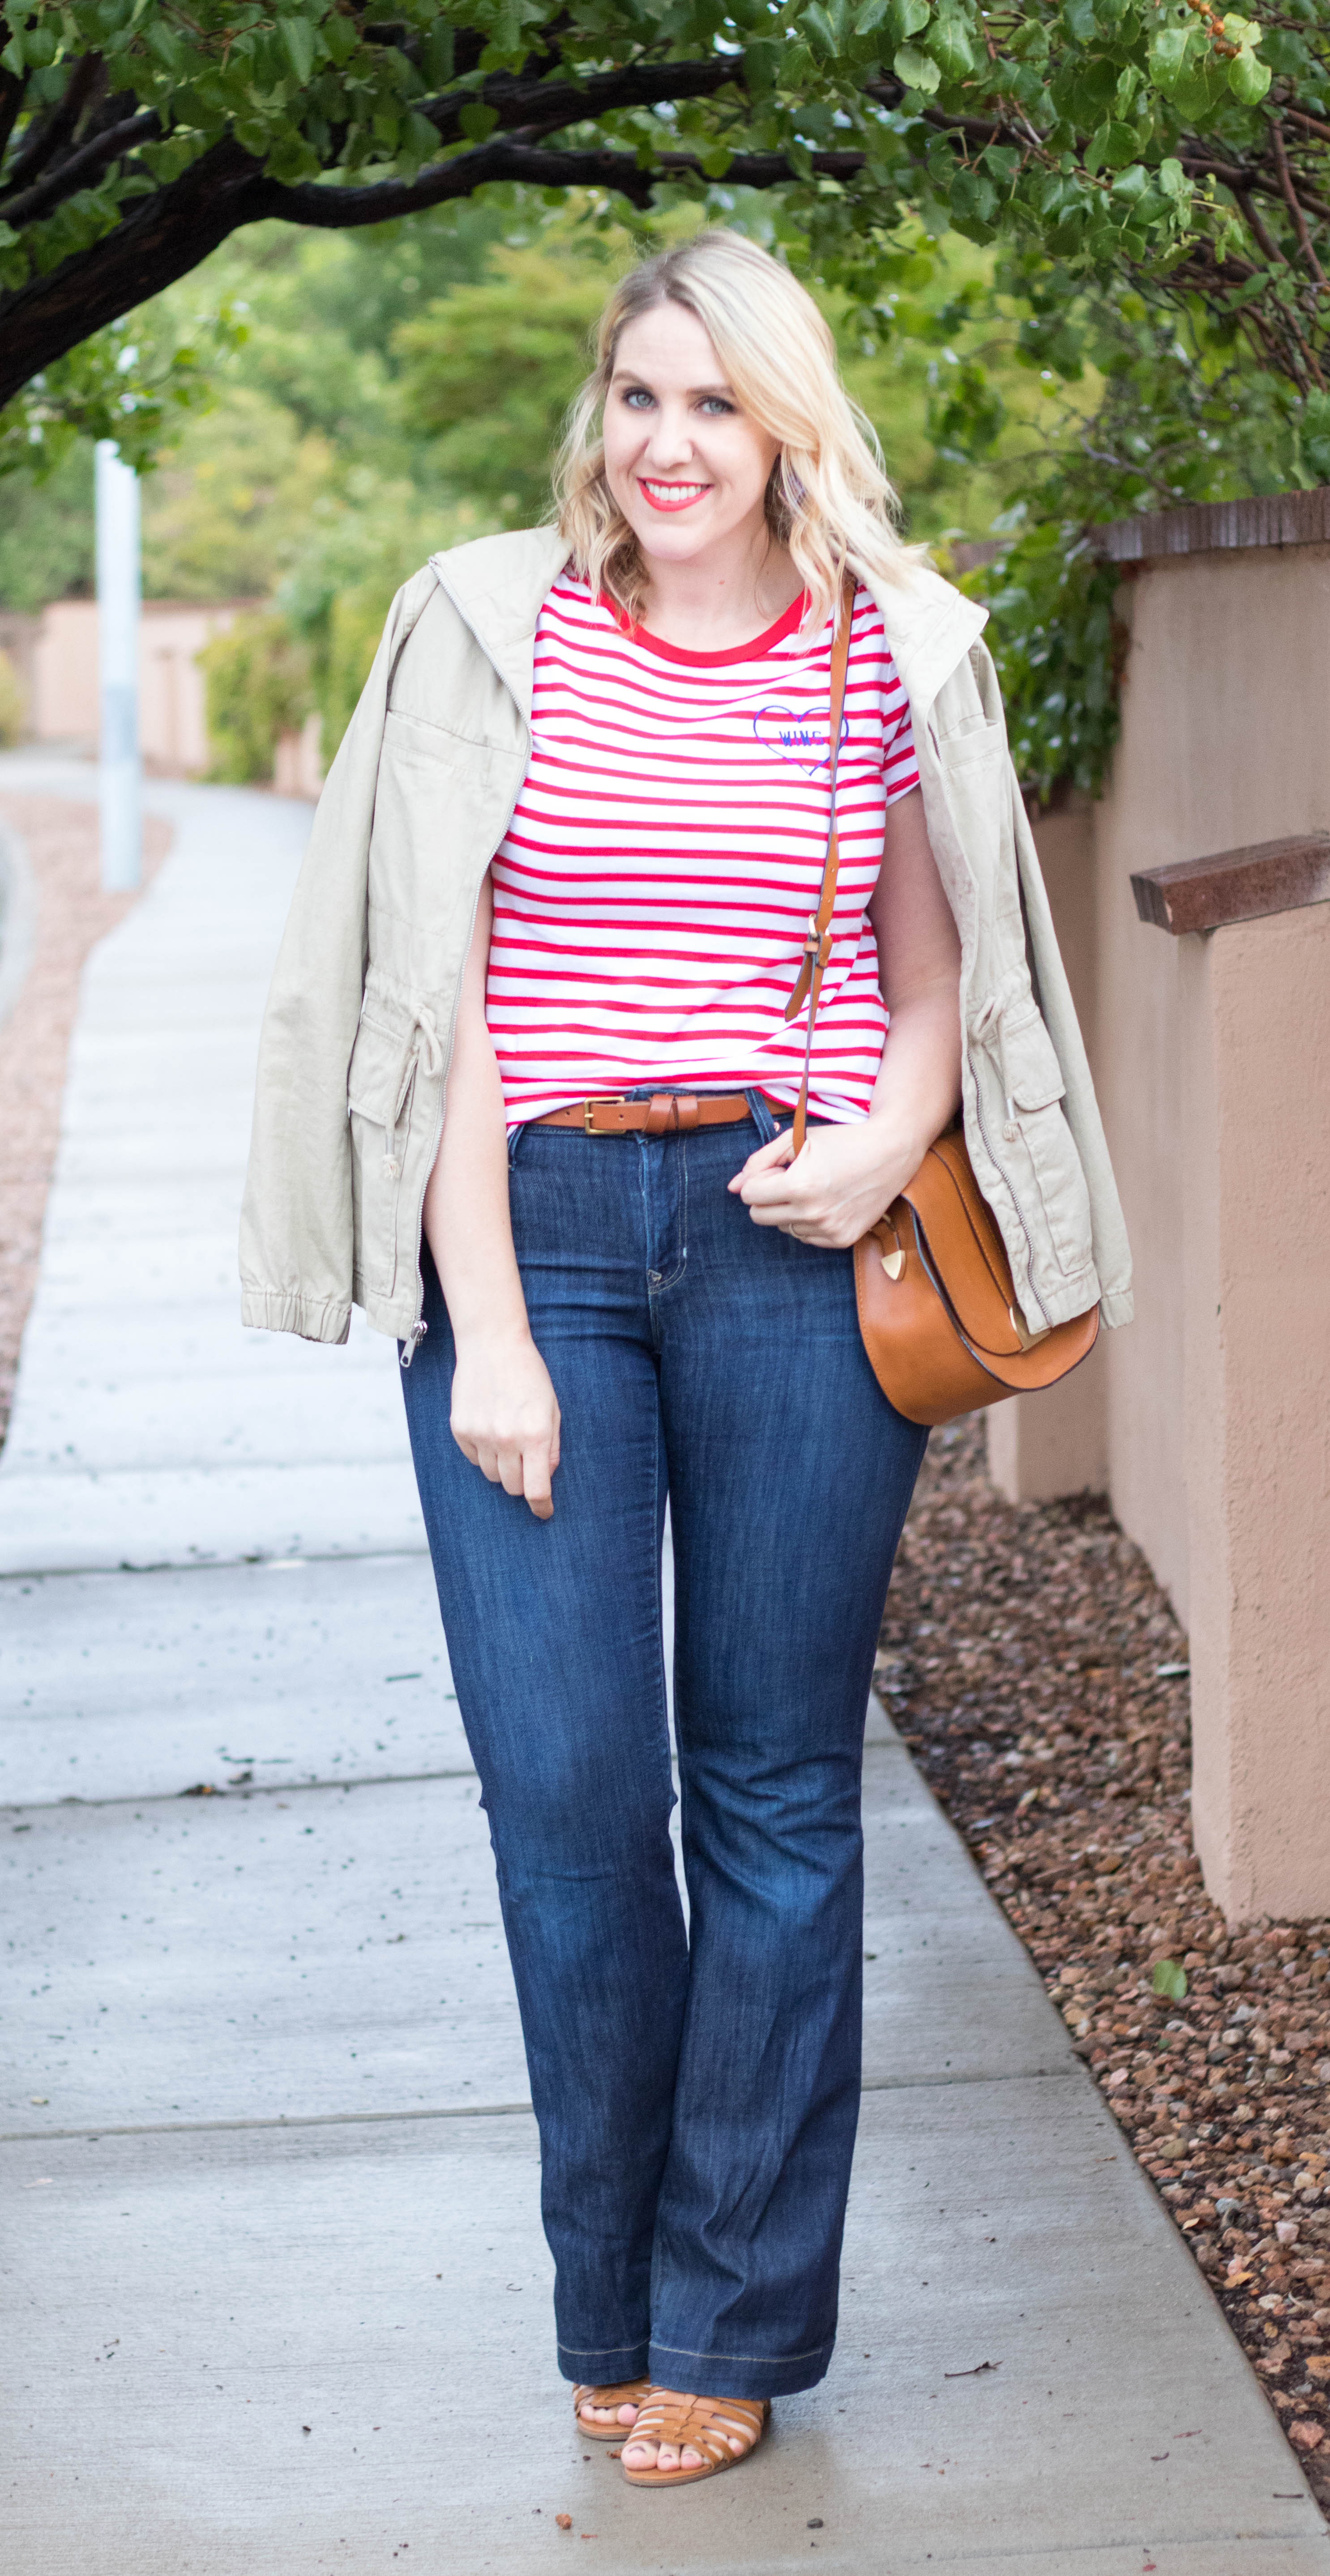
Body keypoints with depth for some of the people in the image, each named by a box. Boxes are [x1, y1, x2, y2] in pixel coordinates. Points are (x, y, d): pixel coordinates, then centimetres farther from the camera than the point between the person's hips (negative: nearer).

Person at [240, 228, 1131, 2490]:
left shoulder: (890, 660, 5)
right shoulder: (491, 630, 2)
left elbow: (941, 987, 14)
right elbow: (442, 990, 0)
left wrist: (889, 1143, -9)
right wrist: (485, 1331, -7)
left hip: (790, 1245, 1)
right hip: (532, 1224, 0)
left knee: (777, 1791, 5)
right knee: (566, 1792, 0)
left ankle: (733, 2320, 18)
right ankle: (611, 2304, 19)